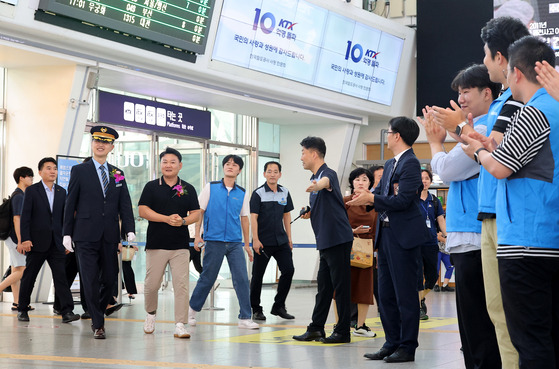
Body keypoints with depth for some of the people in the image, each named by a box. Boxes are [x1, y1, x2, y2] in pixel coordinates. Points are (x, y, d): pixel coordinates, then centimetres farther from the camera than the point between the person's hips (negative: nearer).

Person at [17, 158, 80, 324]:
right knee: (29, 277, 7)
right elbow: (25, 217, -5)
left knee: (61, 276, -6)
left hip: (56, 243, 3)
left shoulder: (61, 192, 11)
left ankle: (67, 311, -10)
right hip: (37, 242, -3)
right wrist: (25, 239, -12)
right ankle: (22, 310, 19)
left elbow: (64, 217, 13)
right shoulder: (31, 191, -1)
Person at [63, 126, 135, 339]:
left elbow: (125, 205, 9)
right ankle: (98, 325, 3)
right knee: (91, 281, -5)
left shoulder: (117, 174, 13)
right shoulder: (79, 171, 4)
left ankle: (98, 312, 30)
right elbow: (70, 204, 3)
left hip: (110, 236, 3)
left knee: (110, 279, 6)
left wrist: (130, 230, -5)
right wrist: (67, 233, -2)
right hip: (86, 236, -3)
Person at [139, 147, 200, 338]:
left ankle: (180, 324, -3)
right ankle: (150, 314, 30)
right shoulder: (151, 187, 5)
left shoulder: (188, 189, 10)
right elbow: (143, 210, -4)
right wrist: (167, 219, -14)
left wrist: (183, 221, -13)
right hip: (156, 244, -1)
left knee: (181, 284, -6)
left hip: (180, 245, 1)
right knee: (151, 284, 3)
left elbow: (196, 213, 9)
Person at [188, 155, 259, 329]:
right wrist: (197, 234, -3)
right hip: (214, 241, -2)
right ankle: (192, 309, 26)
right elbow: (199, 211, 4)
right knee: (207, 278, 5)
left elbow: (244, 218, 15)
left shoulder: (242, 193, 9)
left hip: (235, 243, 2)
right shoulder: (211, 187, 3)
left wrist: (247, 244, 14)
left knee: (242, 279, -6)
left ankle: (245, 318, -1)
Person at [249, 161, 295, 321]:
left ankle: (278, 306, 11)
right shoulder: (258, 193, -6)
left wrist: (289, 238, 13)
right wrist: (255, 239, -16)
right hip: (263, 242, -5)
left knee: (288, 270, -2)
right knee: (258, 275, 2)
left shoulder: (285, 193, 9)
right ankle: (256, 309, 14)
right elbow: (253, 217, -9)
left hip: (281, 241, 5)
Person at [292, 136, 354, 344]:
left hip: (338, 239, -10)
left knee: (340, 286, -4)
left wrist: (318, 186, -62)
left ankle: (343, 332, 1)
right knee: (323, 286, 14)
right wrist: (309, 213, 8)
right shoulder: (314, 179, 17)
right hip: (325, 241, 10)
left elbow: (325, 181, -40)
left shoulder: (328, 174, -13)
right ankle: (316, 328, 21)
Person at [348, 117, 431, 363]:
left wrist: (371, 199, -15)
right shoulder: (390, 164, 16)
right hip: (386, 234, 10)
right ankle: (392, 343, 19)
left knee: (405, 294, -2)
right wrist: (366, 197, -6)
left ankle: (408, 347, 5)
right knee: (386, 294, 12)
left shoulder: (410, 163, -13)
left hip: (404, 236, -10)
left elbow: (403, 200, -21)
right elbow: (381, 193, 14)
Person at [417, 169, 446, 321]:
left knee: (433, 275, 6)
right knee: (418, 273, -3)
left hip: (431, 242, 4)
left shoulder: (434, 201, 11)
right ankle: (419, 307, 7)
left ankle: (422, 298, 31)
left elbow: (441, 221, 13)